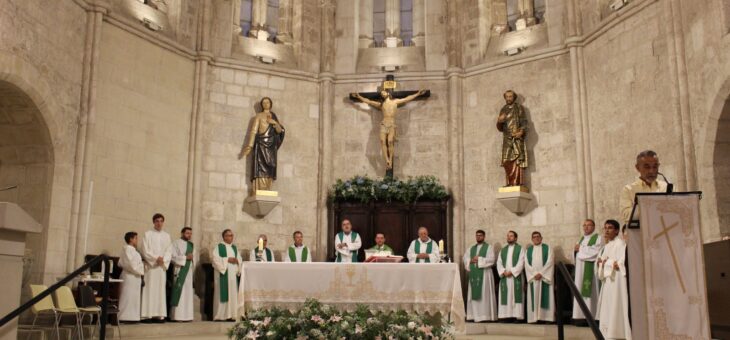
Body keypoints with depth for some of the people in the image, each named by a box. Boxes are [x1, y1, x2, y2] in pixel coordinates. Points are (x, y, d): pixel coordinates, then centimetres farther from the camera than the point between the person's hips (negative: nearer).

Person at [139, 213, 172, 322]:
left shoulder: (166, 236, 12)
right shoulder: (148, 234, 3)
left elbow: (169, 251, 7)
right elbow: (145, 250, -4)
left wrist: (163, 260, -10)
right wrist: (156, 258, -14)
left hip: (162, 266, 3)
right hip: (150, 266, -3)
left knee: (161, 290, 1)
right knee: (150, 289, -6)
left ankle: (160, 314, 1)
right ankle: (149, 314, -6)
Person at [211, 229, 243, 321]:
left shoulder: (234, 248, 18)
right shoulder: (219, 247, -1)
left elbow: (240, 259, 17)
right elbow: (216, 259, -12)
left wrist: (237, 261, -5)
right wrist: (227, 260, -15)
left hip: (233, 274, 6)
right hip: (223, 274, -6)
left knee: (233, 294, 3)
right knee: (223, 294, -8)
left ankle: (231, 314, 6)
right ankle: (221, 315, -6)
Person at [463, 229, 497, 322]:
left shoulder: (489, 247, 3)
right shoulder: (471, 248, 19)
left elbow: (491, 259, -10)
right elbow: (465, 258, 12)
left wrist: (479, 259, -12)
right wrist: (471, 261, -8)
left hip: (484, 274, -5)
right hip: (473, 274, 5)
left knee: (485, 295, -7)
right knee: (474, 295, 3)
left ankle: (485, 315, -7)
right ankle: (474, 315, 5)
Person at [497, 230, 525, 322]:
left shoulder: (520, 249, 4)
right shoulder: (503, 250, 18)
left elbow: (521, 263, -6)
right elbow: (499, 262, 9)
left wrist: (512, 271, -14)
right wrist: (503, 272, -8)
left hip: (516, 276, -4)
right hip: (505, 277, 4)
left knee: (515, 295, -7)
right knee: (505, 296, -1)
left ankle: (515, 315, -7)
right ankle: (507, 315, -1)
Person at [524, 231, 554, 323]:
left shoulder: (548, 248, 6)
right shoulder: (528, 250, 13)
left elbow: (549, 262, -6)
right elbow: (527, 264, 4)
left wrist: (541, 273, -15)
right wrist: (534, 274, -10)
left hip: (545, 277, -2)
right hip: (532, 277, 2)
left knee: (545, 297, -6)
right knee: (533, 298, -1)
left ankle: (546, 317, -6)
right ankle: (534, 317, -1)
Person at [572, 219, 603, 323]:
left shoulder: (598, 238, 2)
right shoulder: (581, 239, 23)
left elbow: (596, 251, -13)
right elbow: (576, 253, 22)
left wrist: (581, 248, -6)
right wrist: (576, 249, 1)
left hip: (591, 269, -7)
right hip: (580, 269, 7)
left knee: (590, 291, -11)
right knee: (580, 291, 1)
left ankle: (591, 317, -12)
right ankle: (582, 316, 1)